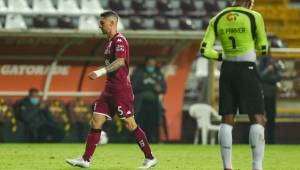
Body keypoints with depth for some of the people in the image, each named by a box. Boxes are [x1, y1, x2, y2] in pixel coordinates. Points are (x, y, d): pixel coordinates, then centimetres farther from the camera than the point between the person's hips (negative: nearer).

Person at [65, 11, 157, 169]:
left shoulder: (119, 40, -13)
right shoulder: (111, 41, 17)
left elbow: (120, 62, -27)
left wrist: (100, 72, -31)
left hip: (121, 90, -9)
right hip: (110, 89, 9)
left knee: (130, 124, -5)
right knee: (96, 121, 2)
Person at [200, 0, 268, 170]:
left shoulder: (217, 20, 5)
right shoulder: (254, 17, -6)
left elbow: (205, 50, 1)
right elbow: (263, 48, 2)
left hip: (227, 70, 4)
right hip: (247, 70, -4)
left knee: (227, 120, 7)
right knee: (257, 119, -2)